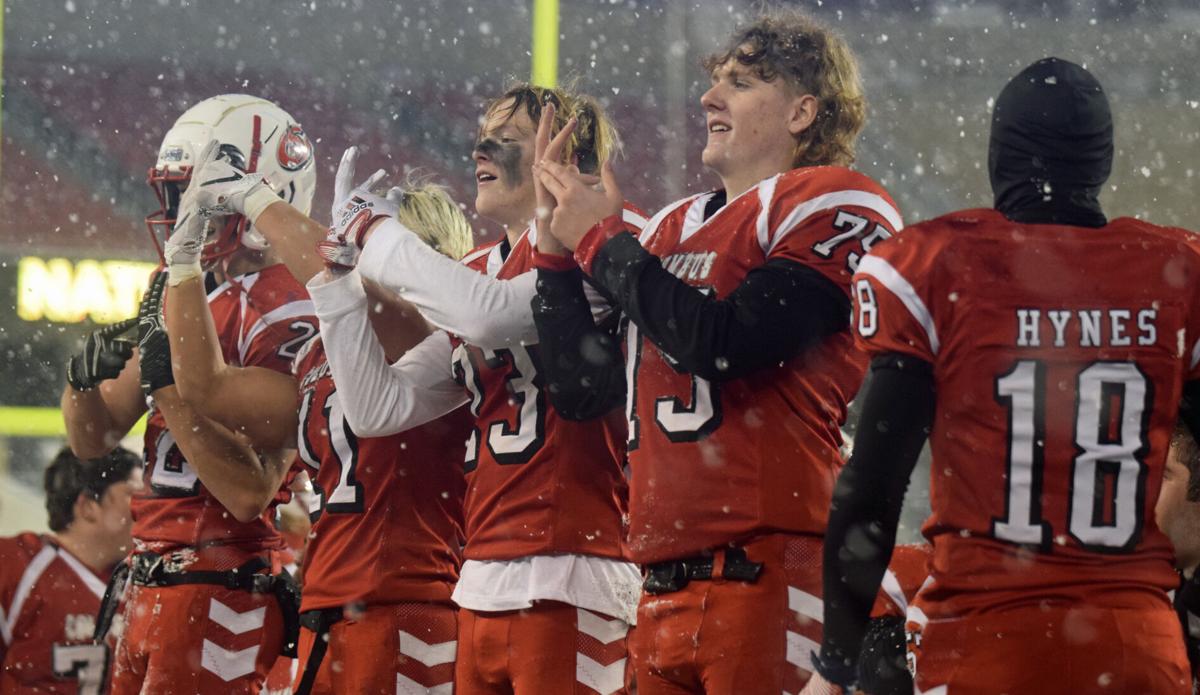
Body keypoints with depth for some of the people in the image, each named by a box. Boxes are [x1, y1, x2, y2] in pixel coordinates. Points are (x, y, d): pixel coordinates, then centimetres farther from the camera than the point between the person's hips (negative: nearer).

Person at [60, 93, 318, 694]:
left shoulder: (285, 316, -13)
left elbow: (250, 492, -20)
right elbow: (95, 438, 19)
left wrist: (170, 383, -21)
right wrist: (85, 378, -3)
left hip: (222, 592, -9)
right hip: (149, 583, 9)